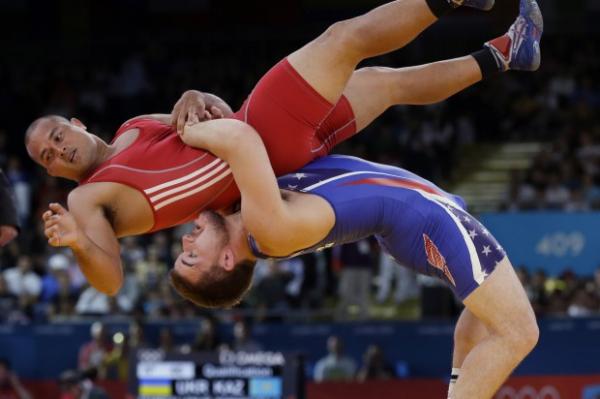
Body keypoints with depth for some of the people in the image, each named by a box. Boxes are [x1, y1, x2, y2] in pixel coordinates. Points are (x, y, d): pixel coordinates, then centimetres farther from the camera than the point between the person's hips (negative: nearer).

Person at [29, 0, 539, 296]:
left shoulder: (135, 128, 19)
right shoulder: (87, 202, -1)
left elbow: (219, 114, 18)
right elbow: (111, 280, -13)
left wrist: (192, 100, -7)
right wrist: (78, 246, -35)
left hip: (259, 134, 7)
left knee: (383, 81, 23)